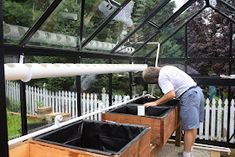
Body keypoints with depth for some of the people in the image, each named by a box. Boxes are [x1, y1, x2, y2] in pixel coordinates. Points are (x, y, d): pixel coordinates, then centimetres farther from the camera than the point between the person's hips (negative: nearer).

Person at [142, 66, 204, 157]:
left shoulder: (162, 77, -12)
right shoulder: (166, 68, 16)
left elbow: (171, 95, -21)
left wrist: (156, 103, -14)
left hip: (189, 95, -10)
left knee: (189, 128, -5)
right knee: (192, 127, 12)